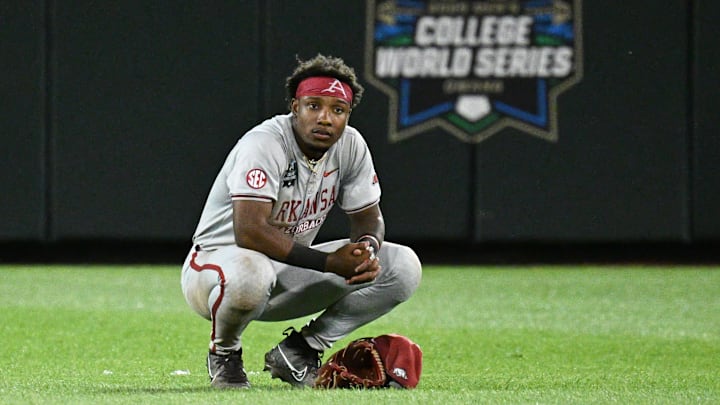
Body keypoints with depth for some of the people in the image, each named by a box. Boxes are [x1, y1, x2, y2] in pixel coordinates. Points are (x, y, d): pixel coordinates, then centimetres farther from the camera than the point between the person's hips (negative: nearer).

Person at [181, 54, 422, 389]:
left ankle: (298, 351, 1)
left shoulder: (350, 145, -4)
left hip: (288, 277, 7)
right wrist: (328, 263, -32)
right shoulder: (264, 144, -24)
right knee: (248, 273, -44)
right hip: (217, 261, -7)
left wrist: (366, 247, -19)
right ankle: (224, 354, -8)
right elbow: (249, 231, -34)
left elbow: (369, 216, 7)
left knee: (403, 265, -7)